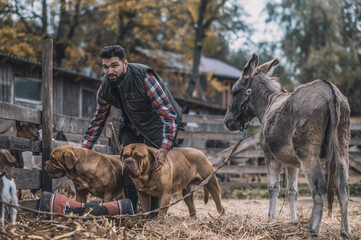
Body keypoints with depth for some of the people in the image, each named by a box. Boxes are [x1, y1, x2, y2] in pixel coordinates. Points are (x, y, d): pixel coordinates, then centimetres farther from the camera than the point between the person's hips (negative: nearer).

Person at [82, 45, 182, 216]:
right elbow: (98, 119, 5)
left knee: (153, 167, -16)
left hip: (158, 123, -5)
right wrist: (84, 149, -1)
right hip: (131, 125, 5)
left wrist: (164, 149, -41)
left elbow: (169, 114, -32)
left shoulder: (145, 78, -31)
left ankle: (151, 215, -7)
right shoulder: (105, 87, -12)